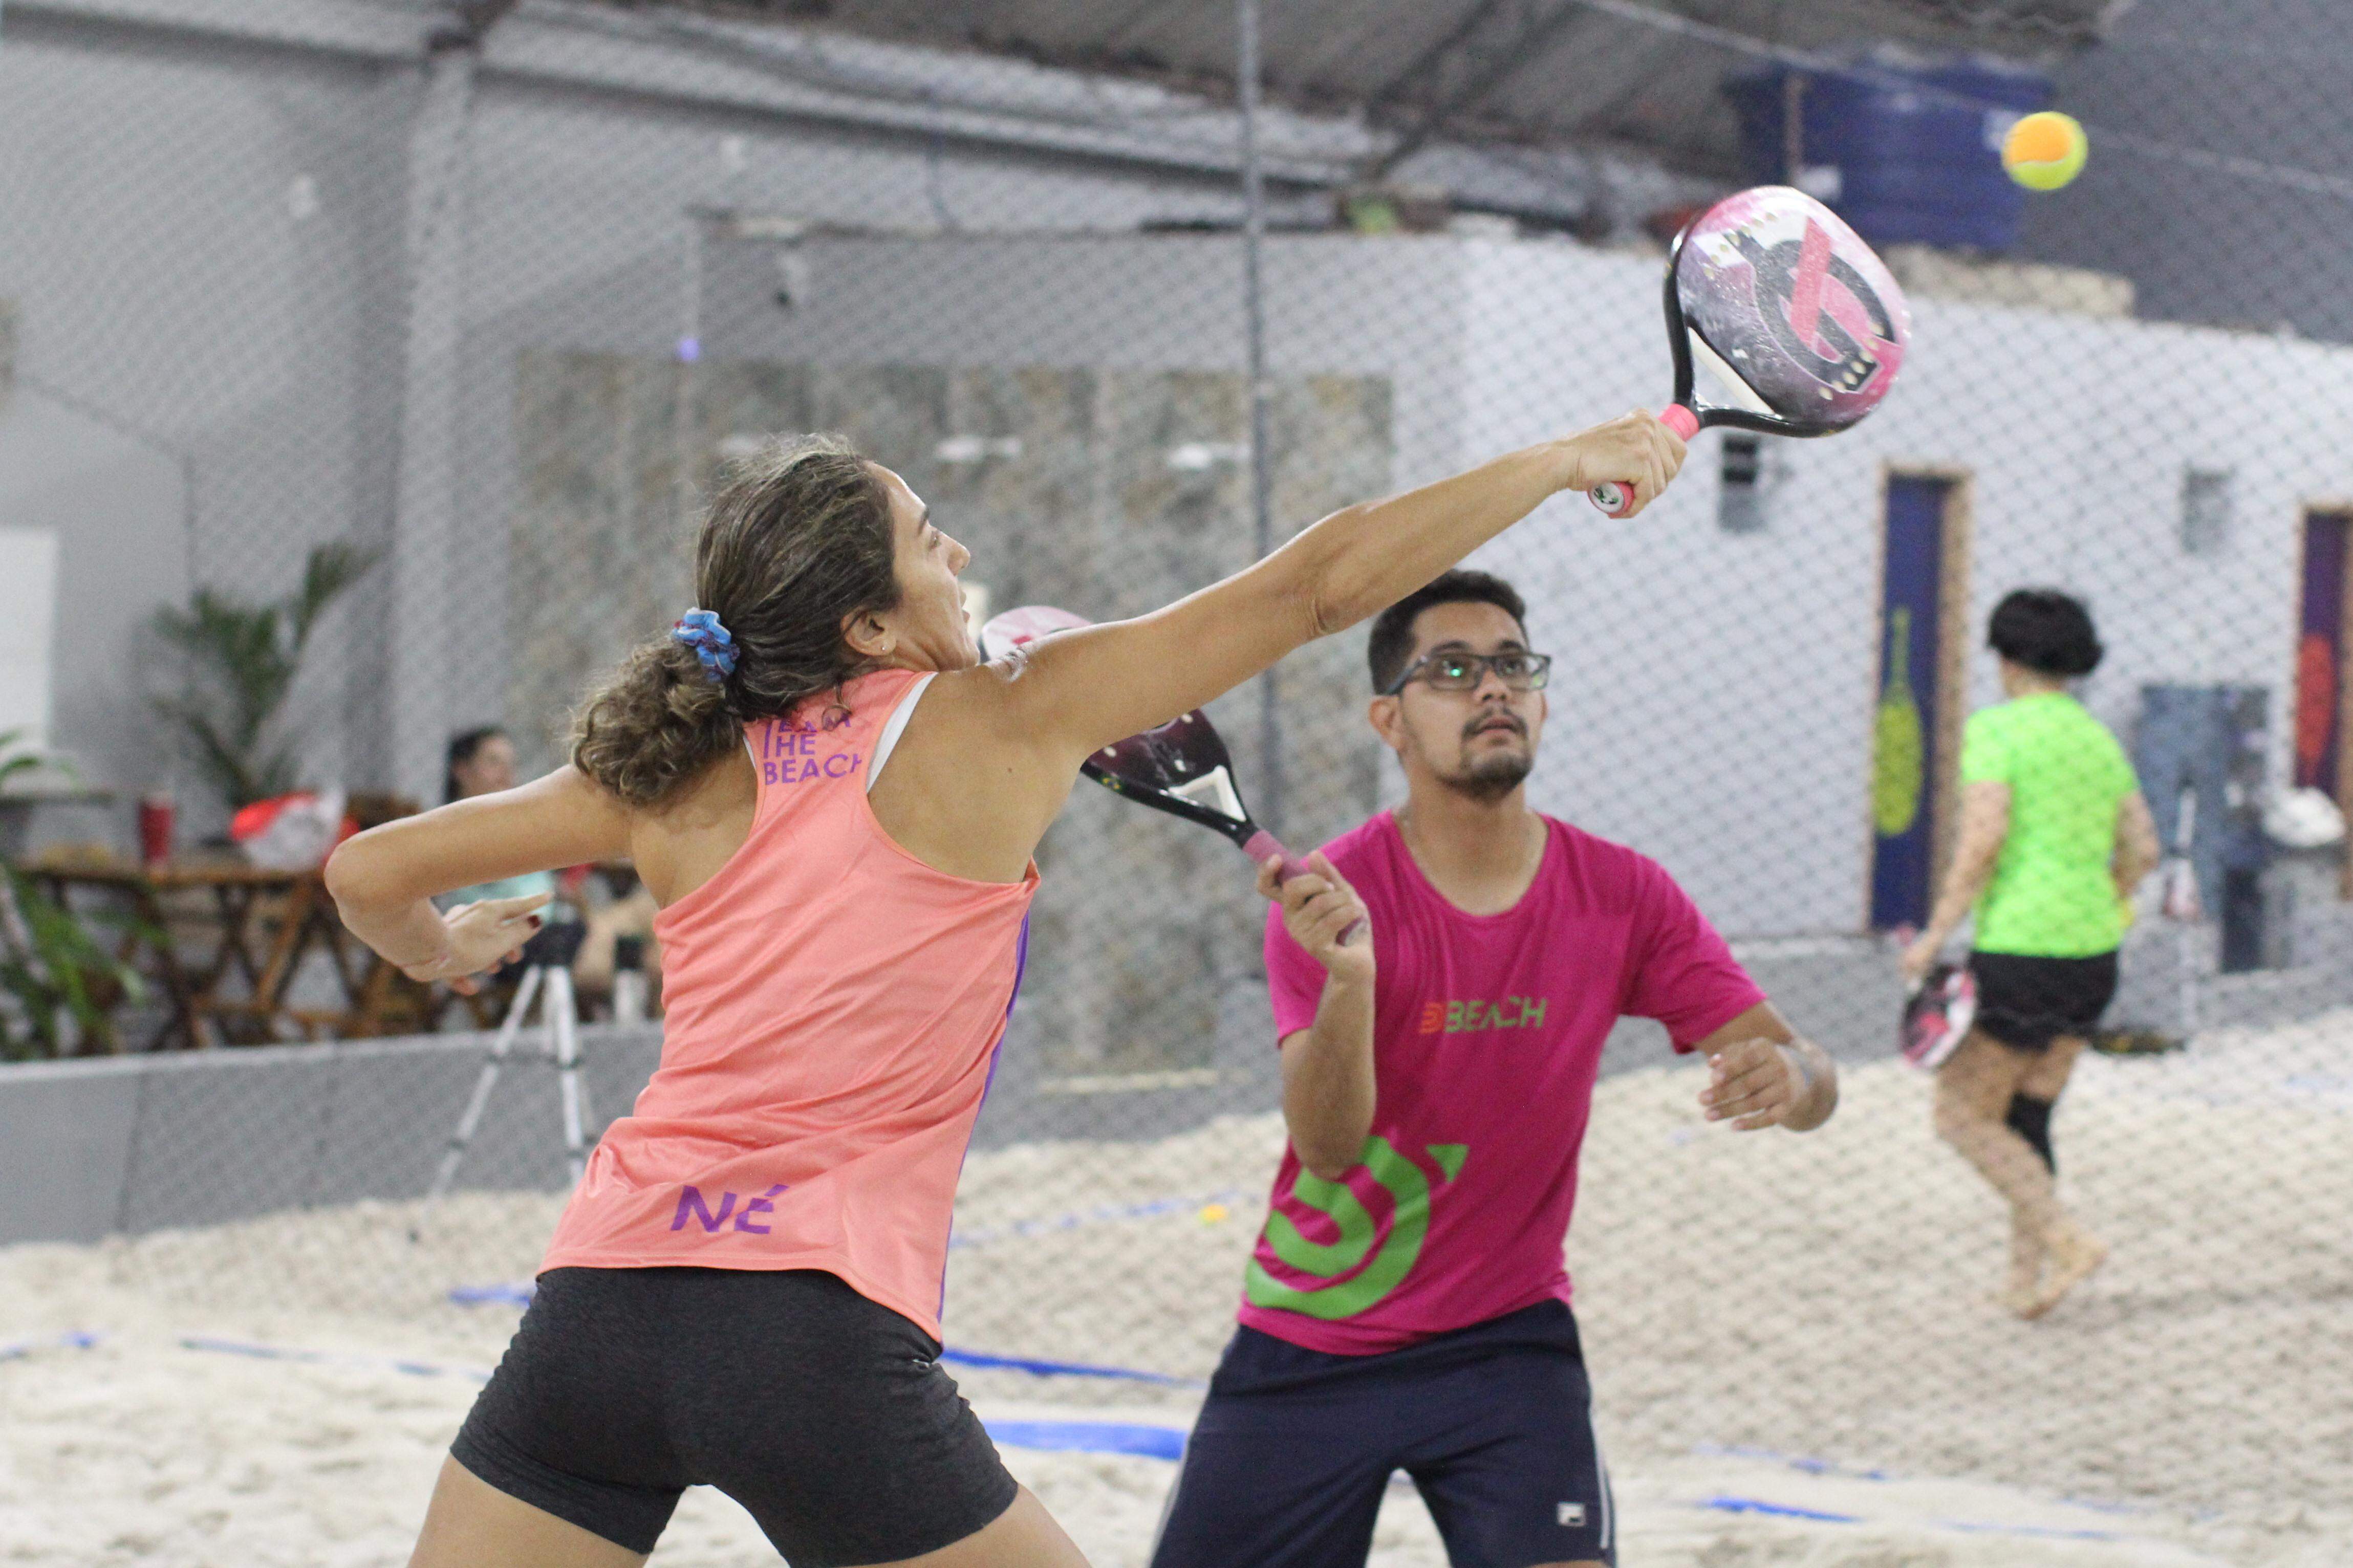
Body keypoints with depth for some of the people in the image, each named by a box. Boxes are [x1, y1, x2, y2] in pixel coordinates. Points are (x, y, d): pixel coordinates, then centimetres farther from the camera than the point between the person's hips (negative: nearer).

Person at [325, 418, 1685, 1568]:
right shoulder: (1000, 724, 3)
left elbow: (372, 872, 19)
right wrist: (1567, 461, 15)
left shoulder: (685, 776, 13)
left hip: (602, 1295, 4)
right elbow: (1322, 583, 5)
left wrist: (438, 950, 42)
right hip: (822, 1329, -4)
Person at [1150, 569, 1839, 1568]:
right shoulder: (1329, 898, -13)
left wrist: (1788, 1078, -33)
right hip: (1309, 1348, -1)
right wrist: (1347, 976, -40)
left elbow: (1811, 1077, -8)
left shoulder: (1621, 895, -5)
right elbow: (1326, 1147, -22)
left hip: (1507, 1338, 1)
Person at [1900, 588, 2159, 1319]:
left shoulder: (1996, 730, -9)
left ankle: (2066, 1239, -8)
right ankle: (2026, 1276, 14)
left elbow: (1982, 842, -18)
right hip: (2093, 955, 7)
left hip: (2019, 950, -7)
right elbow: (2141, 852, 14)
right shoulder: (2101, 740, 12)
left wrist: (1935, 937, -13)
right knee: (2028, 1119, 15)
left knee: (1963, 1117, 2)